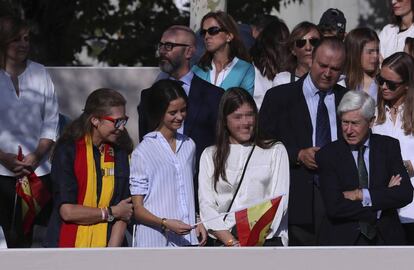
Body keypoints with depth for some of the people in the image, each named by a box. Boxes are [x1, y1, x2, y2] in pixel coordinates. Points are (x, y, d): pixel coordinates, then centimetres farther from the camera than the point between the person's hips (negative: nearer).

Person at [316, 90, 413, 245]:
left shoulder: (389, 147, 4)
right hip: (342, 240, -1)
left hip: (385, 238, 2)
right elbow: (334, 207, -12)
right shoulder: (327, 155, -2)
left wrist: (361, 194, -13)